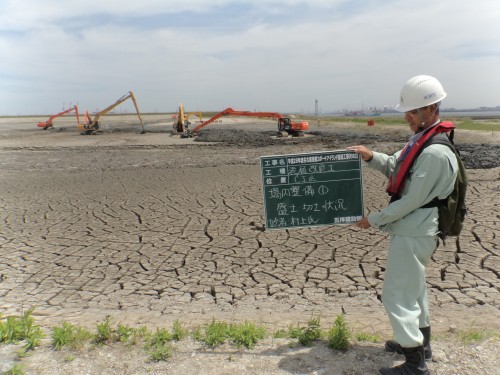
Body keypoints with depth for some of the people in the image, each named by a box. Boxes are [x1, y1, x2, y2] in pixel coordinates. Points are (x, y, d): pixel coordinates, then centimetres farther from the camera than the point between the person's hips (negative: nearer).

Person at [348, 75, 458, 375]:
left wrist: (373, 220, -14)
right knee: (413, 287, 23)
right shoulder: (420, 139, 7)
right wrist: (371, 156, -5)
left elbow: (412, 201, -23)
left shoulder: (435, 153, -24)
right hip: (412, 229, 10)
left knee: (397, 294, -2)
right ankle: (421, 342, 41)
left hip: (414, 233, -10)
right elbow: (395, 167, 15)